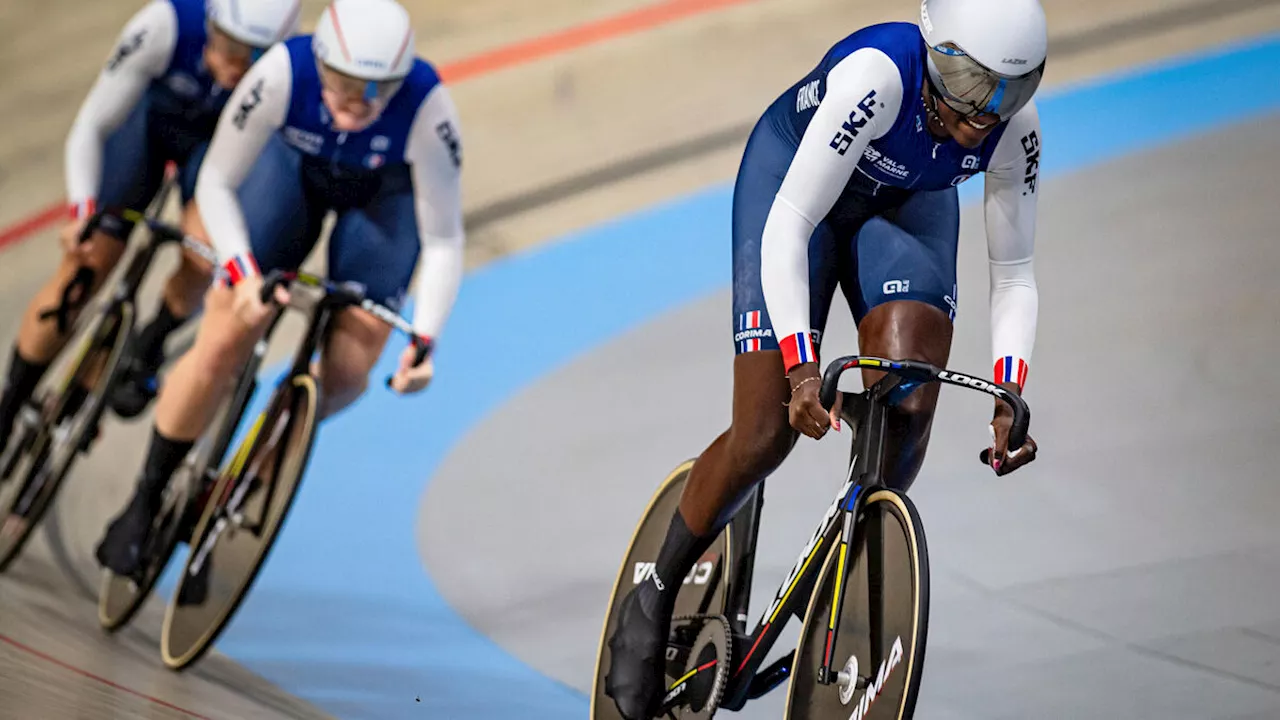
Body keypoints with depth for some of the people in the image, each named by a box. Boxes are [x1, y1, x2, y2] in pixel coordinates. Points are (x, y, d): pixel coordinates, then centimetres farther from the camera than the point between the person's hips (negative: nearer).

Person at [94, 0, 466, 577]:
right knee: (220, 346, -10)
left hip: (386, 194, 0)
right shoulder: (282, 74, -37)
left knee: (346, 374, -12)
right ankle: (145, 501, 8)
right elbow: (216, 182, -24)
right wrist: (243, 271, -37)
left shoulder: (427, 107, -39)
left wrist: (424, 340, -40)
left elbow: (443, 240, -29)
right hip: (296, 166, 0)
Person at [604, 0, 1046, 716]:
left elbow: (1014, 274, -15)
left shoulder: (1015, 129, -26)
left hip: (909, 202, 3)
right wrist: (801, 366, -48)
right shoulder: (876, 75, -39)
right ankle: (656, 601, 9)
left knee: (906, 416, -22)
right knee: (767, 432, -12)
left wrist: (1009, 395, -29)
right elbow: (788, 224, -38)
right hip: (797, 179, -3)